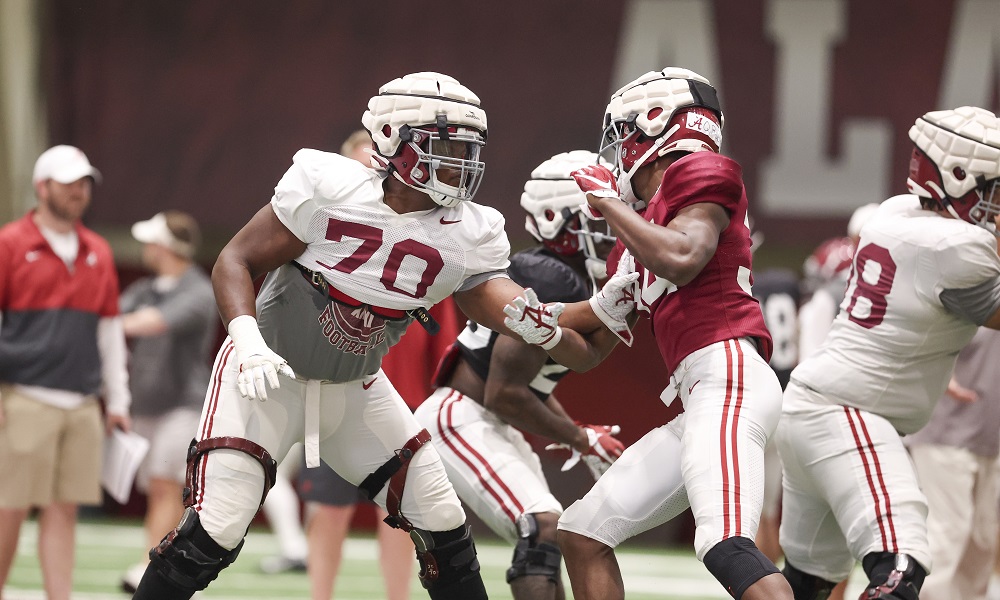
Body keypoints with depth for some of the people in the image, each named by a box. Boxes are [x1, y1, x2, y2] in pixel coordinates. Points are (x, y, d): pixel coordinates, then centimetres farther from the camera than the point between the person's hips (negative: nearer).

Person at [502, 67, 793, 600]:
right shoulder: (633, 246, 24)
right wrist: (543, 329, 7)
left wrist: (609, 202, -6)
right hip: (696, 402, 10)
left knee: (726, 546, -29)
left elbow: (681, 260, -20)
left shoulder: (696, 175, 0)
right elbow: (589, 352, 29)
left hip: (728, 375, -10)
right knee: (582, 534, 13)